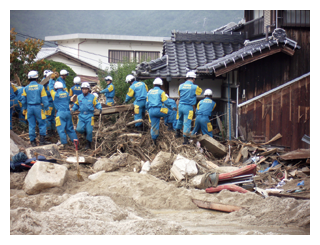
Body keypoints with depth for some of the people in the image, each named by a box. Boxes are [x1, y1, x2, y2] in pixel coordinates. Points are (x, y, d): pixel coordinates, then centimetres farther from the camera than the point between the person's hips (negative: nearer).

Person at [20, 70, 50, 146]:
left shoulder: (26, 88, 1)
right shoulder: (40, 87, -5)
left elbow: (23, 100, 6)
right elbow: (44, 99, -5)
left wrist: (24, 109, 18)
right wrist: (46, 108, 1)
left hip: (29, 108, 3)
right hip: (38, 107, -3)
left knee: (31, 125, 8)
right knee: (42, 123, 8)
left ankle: (33, 141, 10)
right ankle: (42, 139, 3)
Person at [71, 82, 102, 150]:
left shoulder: (92, 97, -1)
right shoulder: (79, 97, 6)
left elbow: (97, 104, 4)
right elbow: (76, 105, 18)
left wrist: (100, 108, -16)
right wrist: (73, 109, 0)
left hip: (89, 116, -2)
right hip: (81, 116, 2)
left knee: (89, 131, -4)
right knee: (79, 129, -15)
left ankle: (88, 144, 17)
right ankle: (85, 132, 21)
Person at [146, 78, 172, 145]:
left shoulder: (149, 92, 17)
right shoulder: (161, 92, 0)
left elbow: (147, 103, 20)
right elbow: (166, 102, -6)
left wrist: (148, 110, 31)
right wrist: (171, 107, 8)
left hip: (151, 111, 5)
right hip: (158, 110, -5)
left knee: (154, 125, 9)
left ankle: (154, 140, 10)